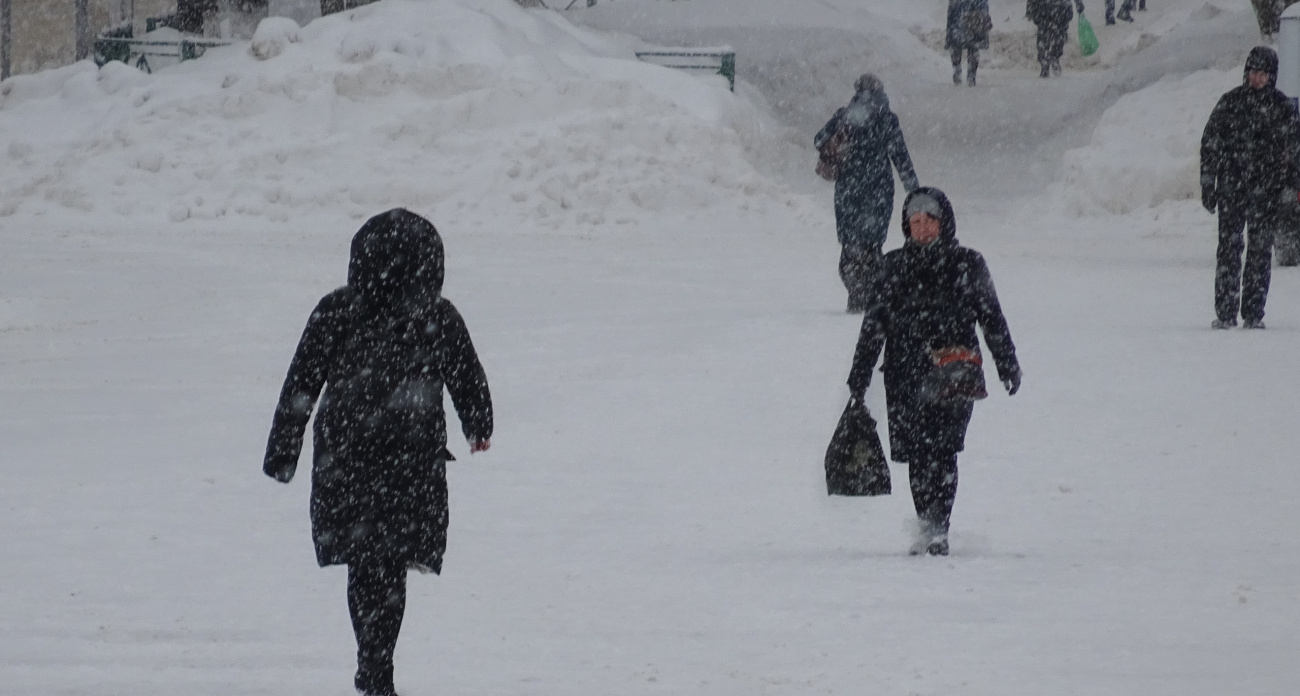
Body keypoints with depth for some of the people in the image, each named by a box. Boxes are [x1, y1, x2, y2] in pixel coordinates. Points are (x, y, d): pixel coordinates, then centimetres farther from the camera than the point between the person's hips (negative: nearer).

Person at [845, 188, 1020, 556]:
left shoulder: (967, 264, 6)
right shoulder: (895, 267, 10)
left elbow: (992, 317, 12)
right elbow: (875, 323, 13)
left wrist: (1008, 364, 12)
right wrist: (859, 375, 11)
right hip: (905, 373, 3)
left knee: (942, 449, -16)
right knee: (917, 455, 3)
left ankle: (936, 530, -20)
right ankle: (930, 530, 15)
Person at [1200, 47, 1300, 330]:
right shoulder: (1230, 102, 4)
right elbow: (1210, 144, 8)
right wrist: (1208, 185, 3)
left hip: (1266, 190, 0)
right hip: (1232, 188, 0)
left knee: (1260, 251, 1)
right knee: (1229, 247, -5)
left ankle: (1254, 314, 6)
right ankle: (1225, 313, -3)